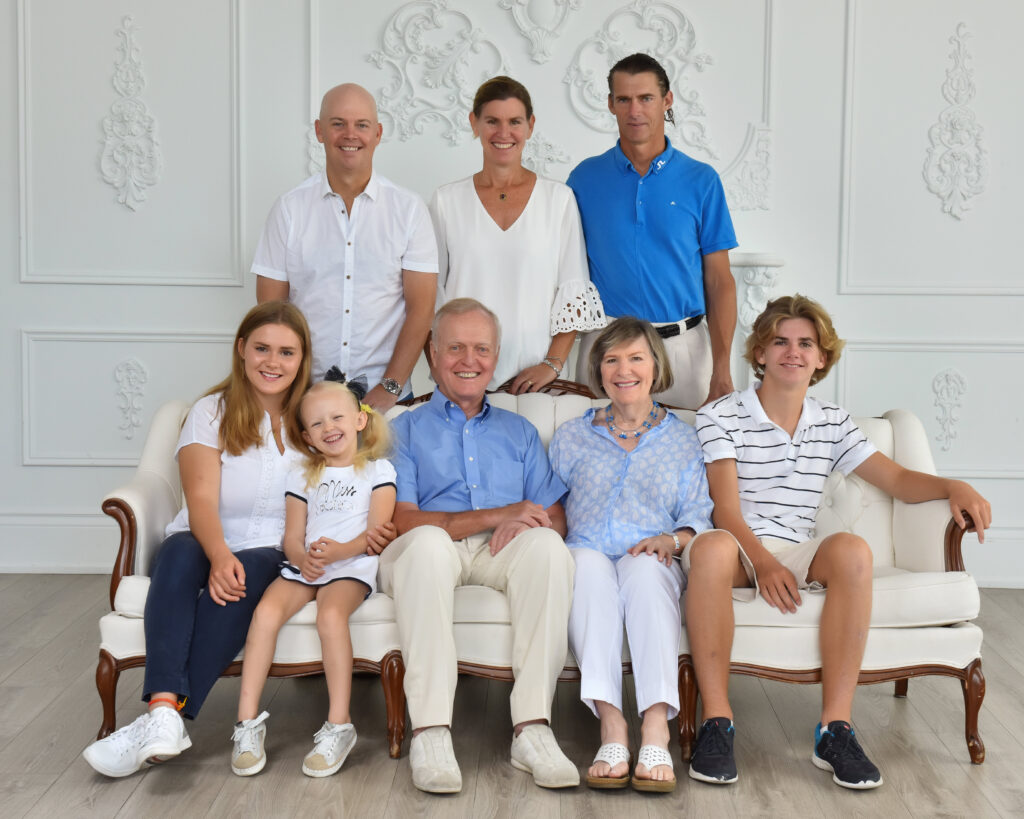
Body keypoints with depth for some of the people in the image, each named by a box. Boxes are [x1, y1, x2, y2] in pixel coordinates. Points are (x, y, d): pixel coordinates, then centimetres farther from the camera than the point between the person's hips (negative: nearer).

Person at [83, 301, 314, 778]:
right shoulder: (211, 413, 4)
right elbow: (202, 500, -10)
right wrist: (220, 556, -30)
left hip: (277, 556, 0)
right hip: (206, 545, 0)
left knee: (250, 571, -35)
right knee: (180, 552, -35)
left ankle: (168, 716, -40)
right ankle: (164, 711, -49)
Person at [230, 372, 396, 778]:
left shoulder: (377, 470, 10)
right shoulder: (301, 477, 22)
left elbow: (377, 533, -1)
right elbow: (292, 536, 13)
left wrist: (340, 550, -20)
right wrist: (304, 558, -12)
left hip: (353, 566, -4)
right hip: (304, 565, 4)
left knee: (331, 614, -35)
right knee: (267, 610, -26)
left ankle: (339, 726, -29)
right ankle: (248, 721, -22)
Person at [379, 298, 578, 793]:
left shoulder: (519, 432, 28)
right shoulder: (405, 429, 17)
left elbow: (555, 519, 15)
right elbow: (401, 520, -1)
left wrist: (525, 525, -11)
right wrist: (494, 516, -13)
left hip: (501, 557, 2)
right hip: (430, 554, -2)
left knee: (546, 546, -32)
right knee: (428, 540, -38)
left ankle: (531, 728, -36)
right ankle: (430, 733, -41)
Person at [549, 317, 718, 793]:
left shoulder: (681, 439, 22)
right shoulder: (571, 437, 25)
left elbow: (698, 515, 14)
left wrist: (672, 538, -7)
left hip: (652, 564, 0)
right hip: (587, 555, 1)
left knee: (646, 567, -38)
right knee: (588, 560, -37)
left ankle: (656, 726, -49)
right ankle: (610, 724, -46)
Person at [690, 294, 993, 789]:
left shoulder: (832, 424, 18)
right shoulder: (720, 417, 4)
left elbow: (899, 481, 14)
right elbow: (726, 509, -8)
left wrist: (953, 486, -7)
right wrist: (763, 562, -24)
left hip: (797, 557, 3)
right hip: (738, 552, -3)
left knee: (851, 549, -32)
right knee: (710, 548, -40)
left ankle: (835, 728, -29)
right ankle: (716, 721, -31)